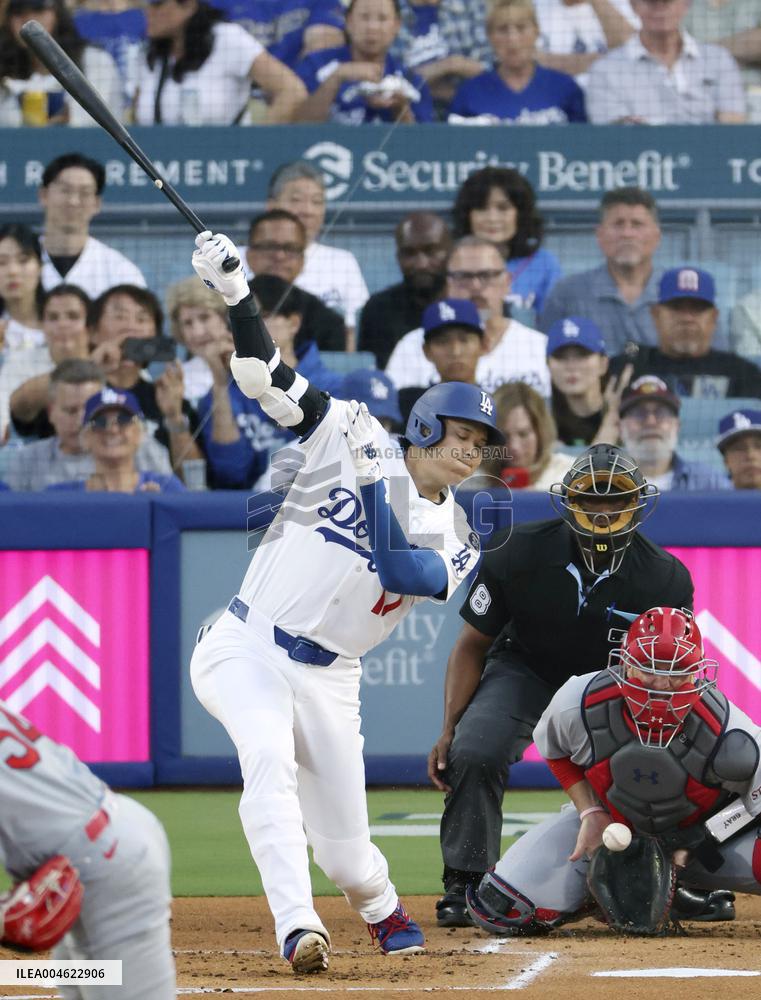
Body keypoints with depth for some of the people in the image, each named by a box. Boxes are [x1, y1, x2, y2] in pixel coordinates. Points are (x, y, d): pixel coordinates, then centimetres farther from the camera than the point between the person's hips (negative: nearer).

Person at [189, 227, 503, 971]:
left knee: (345, 850, 3)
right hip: (244, 651, -3)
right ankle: (297, 930, -40)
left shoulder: (455, 541, 6)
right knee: (269, 761, -32)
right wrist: (232, 289, -17)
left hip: (326, 678, 3)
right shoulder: (353, 440, 1)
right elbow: (269, 380, -5)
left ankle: (382, 910, 39)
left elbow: (403, 572, -15)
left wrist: (375, 485, -19)